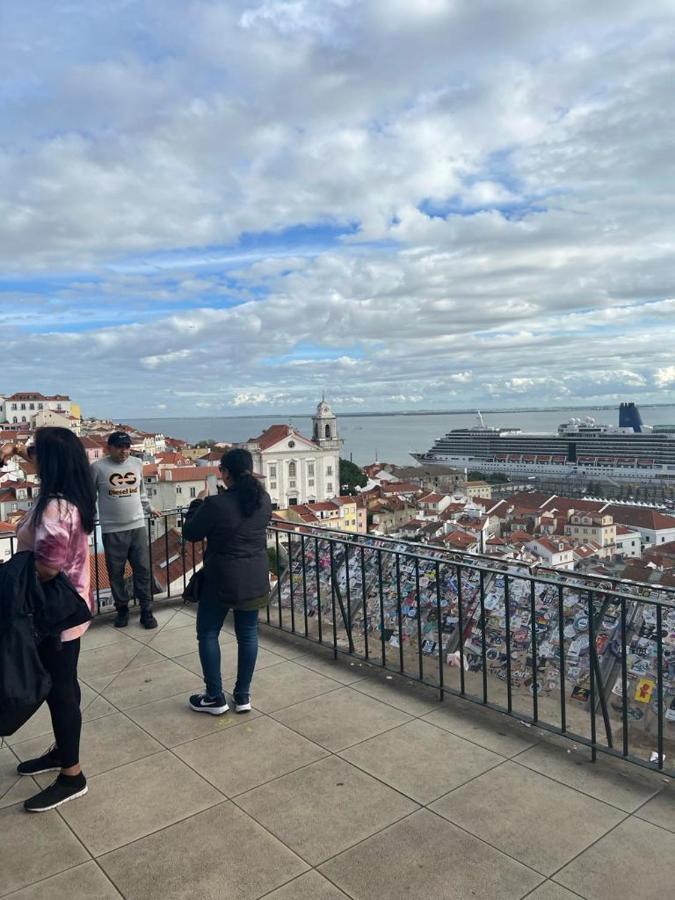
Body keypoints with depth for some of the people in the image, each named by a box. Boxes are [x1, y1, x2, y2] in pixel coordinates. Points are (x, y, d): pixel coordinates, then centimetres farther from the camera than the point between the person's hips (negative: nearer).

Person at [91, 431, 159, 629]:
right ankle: (122, 609, 25)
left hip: (137, 527, 3)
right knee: (116, 573, 9)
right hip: (112, 530, -3)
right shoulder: (98, 467, -8)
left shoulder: (137, 464, 5)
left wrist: (148, 509, 26)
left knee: (142, 570, 5)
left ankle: (146, 611, 16)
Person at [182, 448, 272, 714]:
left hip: (222, 579, -5)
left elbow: (190, 533, -7)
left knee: (208, 634, 12)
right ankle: (243, 695, 23)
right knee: (248, 634, 14)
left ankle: (215, 697, 18)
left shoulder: (216, 504, -20)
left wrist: (198, 503, 8)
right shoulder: (264, 499, -3)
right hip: (255, 579, 5)